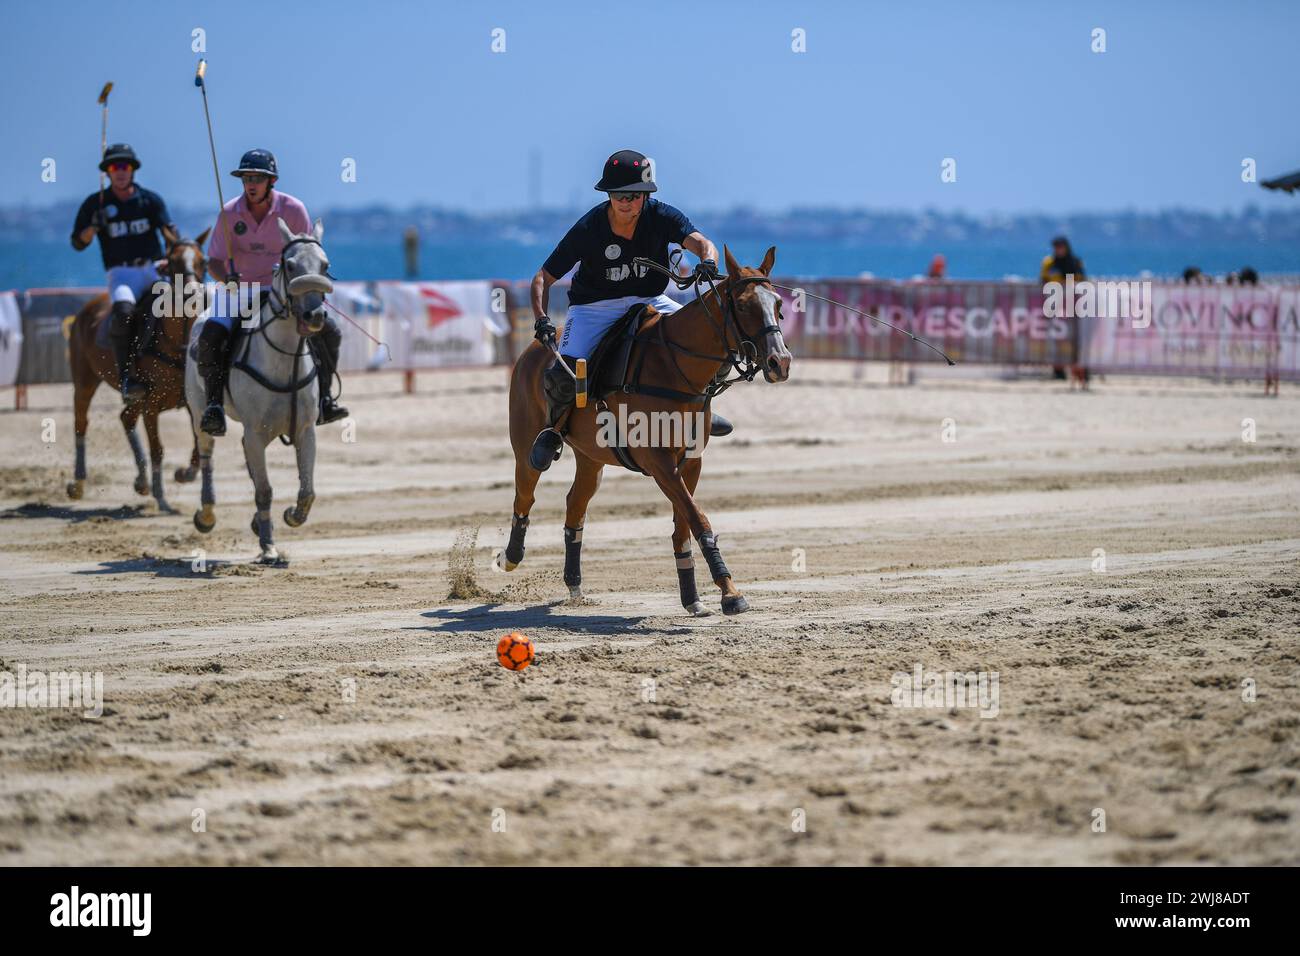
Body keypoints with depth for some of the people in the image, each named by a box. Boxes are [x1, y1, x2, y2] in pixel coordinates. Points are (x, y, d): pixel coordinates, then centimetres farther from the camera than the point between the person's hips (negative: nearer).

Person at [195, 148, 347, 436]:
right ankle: (214, 405, -20)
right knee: (211, 337, -28)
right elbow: (214, 261, -4)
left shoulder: (293, 209, -8)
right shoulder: (229, 213, -7)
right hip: (238, 291, -1)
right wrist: (226, 277, -26)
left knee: (329, 331, -11)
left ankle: (322, 400, 4)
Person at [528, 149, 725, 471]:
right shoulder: (588, 229, -19)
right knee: (561, 375, -26)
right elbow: (543, 279, -13)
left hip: (649, 301, 3)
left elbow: (700, 243, -30)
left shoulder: (662, 217, -15)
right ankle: (554, 427, 8)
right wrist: (541, 320, -30)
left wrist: (708, 261, -54)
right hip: (594, 308, -3)